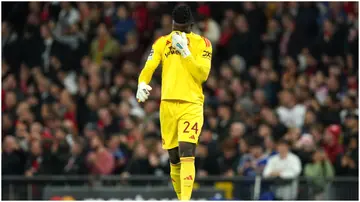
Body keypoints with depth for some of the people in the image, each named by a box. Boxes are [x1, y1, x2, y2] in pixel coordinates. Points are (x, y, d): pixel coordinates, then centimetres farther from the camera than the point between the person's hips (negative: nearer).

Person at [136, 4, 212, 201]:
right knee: (174, 158, 7)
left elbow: (203, 74, -8)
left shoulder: (202, 43, 2)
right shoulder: (162, 42, 10)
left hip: (191, 105, -3)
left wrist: (185, 52, -16)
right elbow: (149, 67, -1)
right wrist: (142, 84, -22)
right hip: (168, 104, 3)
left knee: (187, 153, -19)